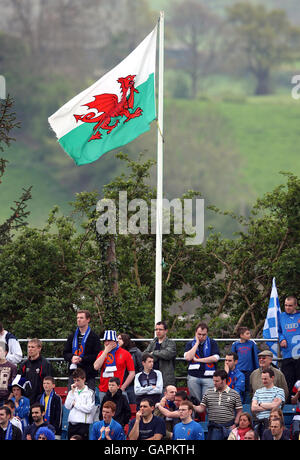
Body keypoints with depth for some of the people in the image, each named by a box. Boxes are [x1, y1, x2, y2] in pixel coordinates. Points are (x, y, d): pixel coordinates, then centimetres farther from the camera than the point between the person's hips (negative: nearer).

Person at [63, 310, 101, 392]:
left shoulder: (94, 337, 1)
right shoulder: (72, 336, 17)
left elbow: (97, 356, -7)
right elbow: (65, 353, 17)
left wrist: (81, 359, -16)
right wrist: (72, 358, -6)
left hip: (89, 373, -4)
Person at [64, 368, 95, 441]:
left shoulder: (90, 393, -1)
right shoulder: (72, 392, 14)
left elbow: (88, 409, -12)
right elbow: (67, 406, 3)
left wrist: (75, 404, -3)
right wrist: (72, 392, 0)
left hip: (83, 424, -5)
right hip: (72, 424, 5)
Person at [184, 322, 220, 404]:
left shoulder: (212, 343, 7)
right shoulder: (190, 344, 11)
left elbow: (215, 358, -6)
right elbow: (188, 357, -7)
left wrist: (198, 360, -2)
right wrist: (197, 343, -3)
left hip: (208, 378, -2)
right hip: (193, 377, 2)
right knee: (195, 402, 1)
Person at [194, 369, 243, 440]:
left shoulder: (234, 394, 3)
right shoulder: (208, 393, 9)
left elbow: (239, 411, 4)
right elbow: (202, 408, 9)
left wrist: (235, 424, -5)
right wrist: (193, 407, -11)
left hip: (229, 428, -2)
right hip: (214, 429, 2)